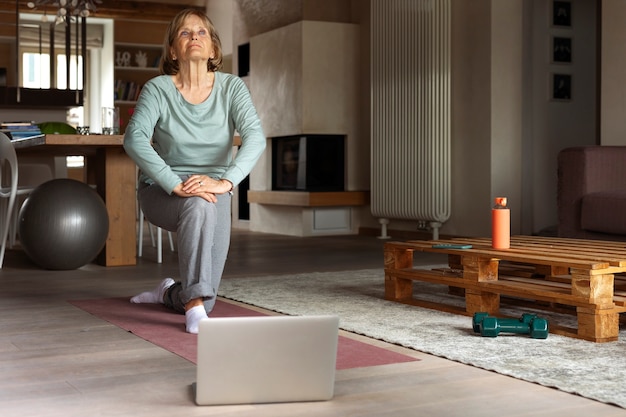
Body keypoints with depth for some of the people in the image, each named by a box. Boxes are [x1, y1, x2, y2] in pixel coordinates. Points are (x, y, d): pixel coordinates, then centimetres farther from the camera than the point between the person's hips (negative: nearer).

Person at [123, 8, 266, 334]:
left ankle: (170, 293, 35)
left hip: (213, 189, 3)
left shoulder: (232, 87, -7)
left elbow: (255, 136, -21)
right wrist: (176, 184, -37)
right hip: (162, 190, -2)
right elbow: (134, 139, -25)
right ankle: (195, 305, -32)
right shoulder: (157, 89, -10)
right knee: (199, 205, -38)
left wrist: (226, 181, -37)